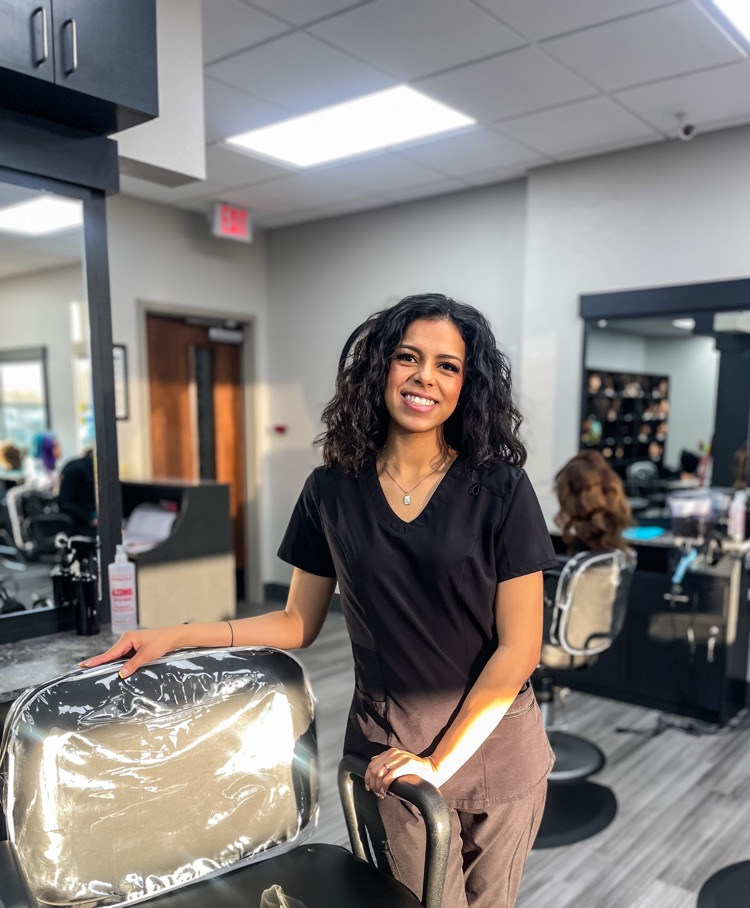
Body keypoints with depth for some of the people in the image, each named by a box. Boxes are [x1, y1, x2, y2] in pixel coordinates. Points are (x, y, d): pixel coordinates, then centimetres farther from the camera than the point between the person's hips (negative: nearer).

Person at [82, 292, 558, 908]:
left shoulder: (501, 489, -12)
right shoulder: (333, 492, -5)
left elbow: (519, 648, -11)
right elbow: (299, 622, 3)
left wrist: (440, 761, -15)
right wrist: (175, 637, -6)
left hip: (494, 748, 0)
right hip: (387, 748, 1)